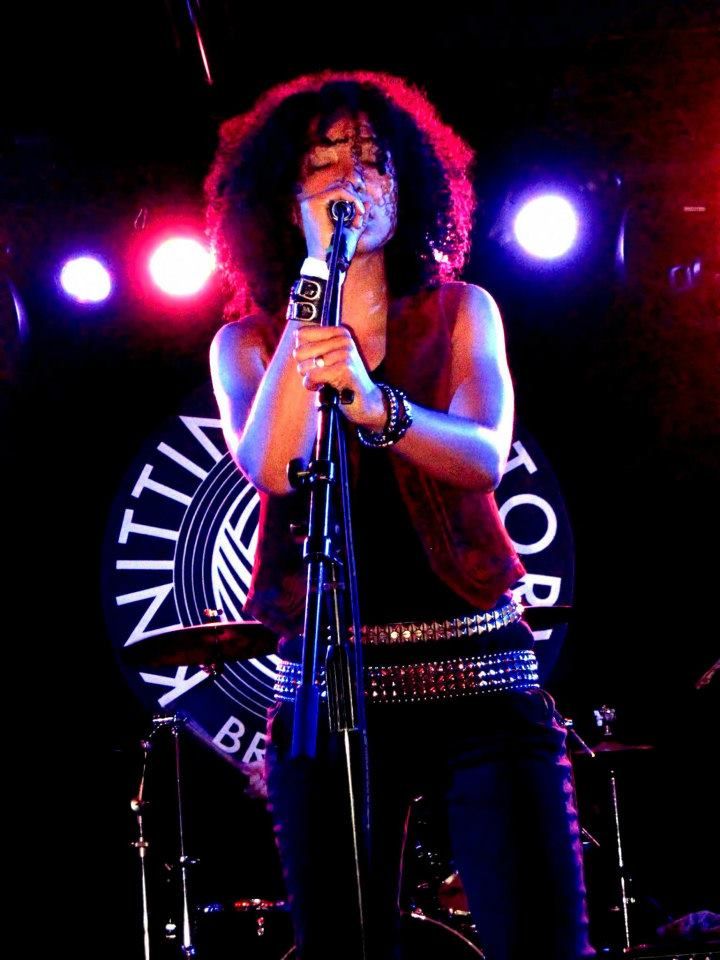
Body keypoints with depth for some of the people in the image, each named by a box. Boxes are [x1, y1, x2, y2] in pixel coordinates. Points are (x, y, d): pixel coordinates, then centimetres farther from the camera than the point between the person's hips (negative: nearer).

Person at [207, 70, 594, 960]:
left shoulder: (461, 311, 9)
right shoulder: (246, 342, 8)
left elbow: (484, 457, -9)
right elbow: (272, 468, -12)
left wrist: (377, 405, -30)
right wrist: (316, 283, -12)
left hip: (477, 674, 0)